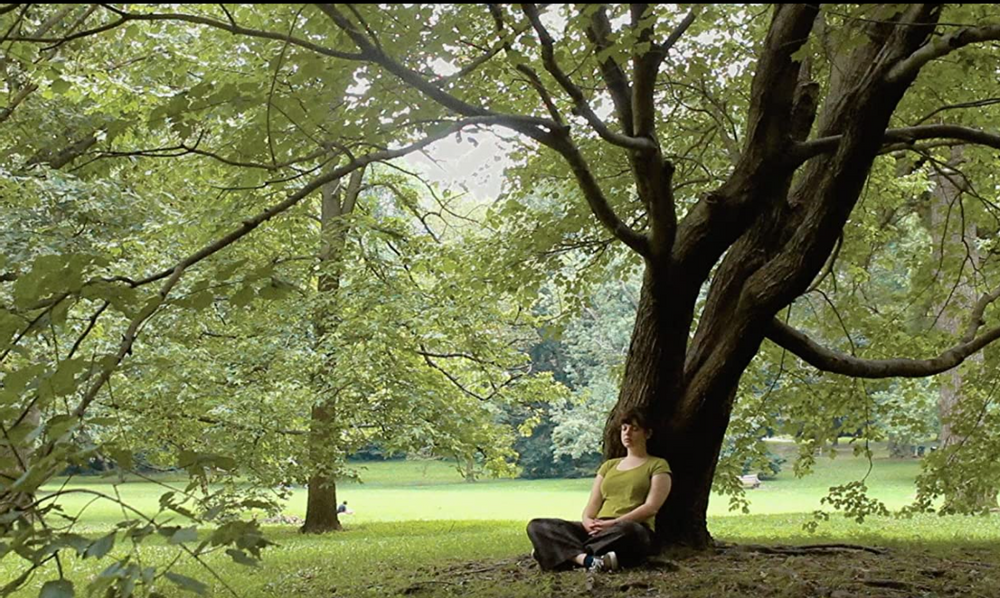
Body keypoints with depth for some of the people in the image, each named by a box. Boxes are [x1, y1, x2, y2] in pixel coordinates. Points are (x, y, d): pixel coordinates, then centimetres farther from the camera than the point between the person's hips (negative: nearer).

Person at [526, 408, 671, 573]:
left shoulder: (658, 466, 11)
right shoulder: (609, 466, 26)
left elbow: (651, 507, -3)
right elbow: (592, 504, 16)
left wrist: (614, 523, -15)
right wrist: (587, 520, -8)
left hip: (634, 530, -5)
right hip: (598, 530, 5)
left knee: (626, 531, -44)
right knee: (537, 526, -16)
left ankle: (567, 553, -31)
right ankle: (587, 559, -41)